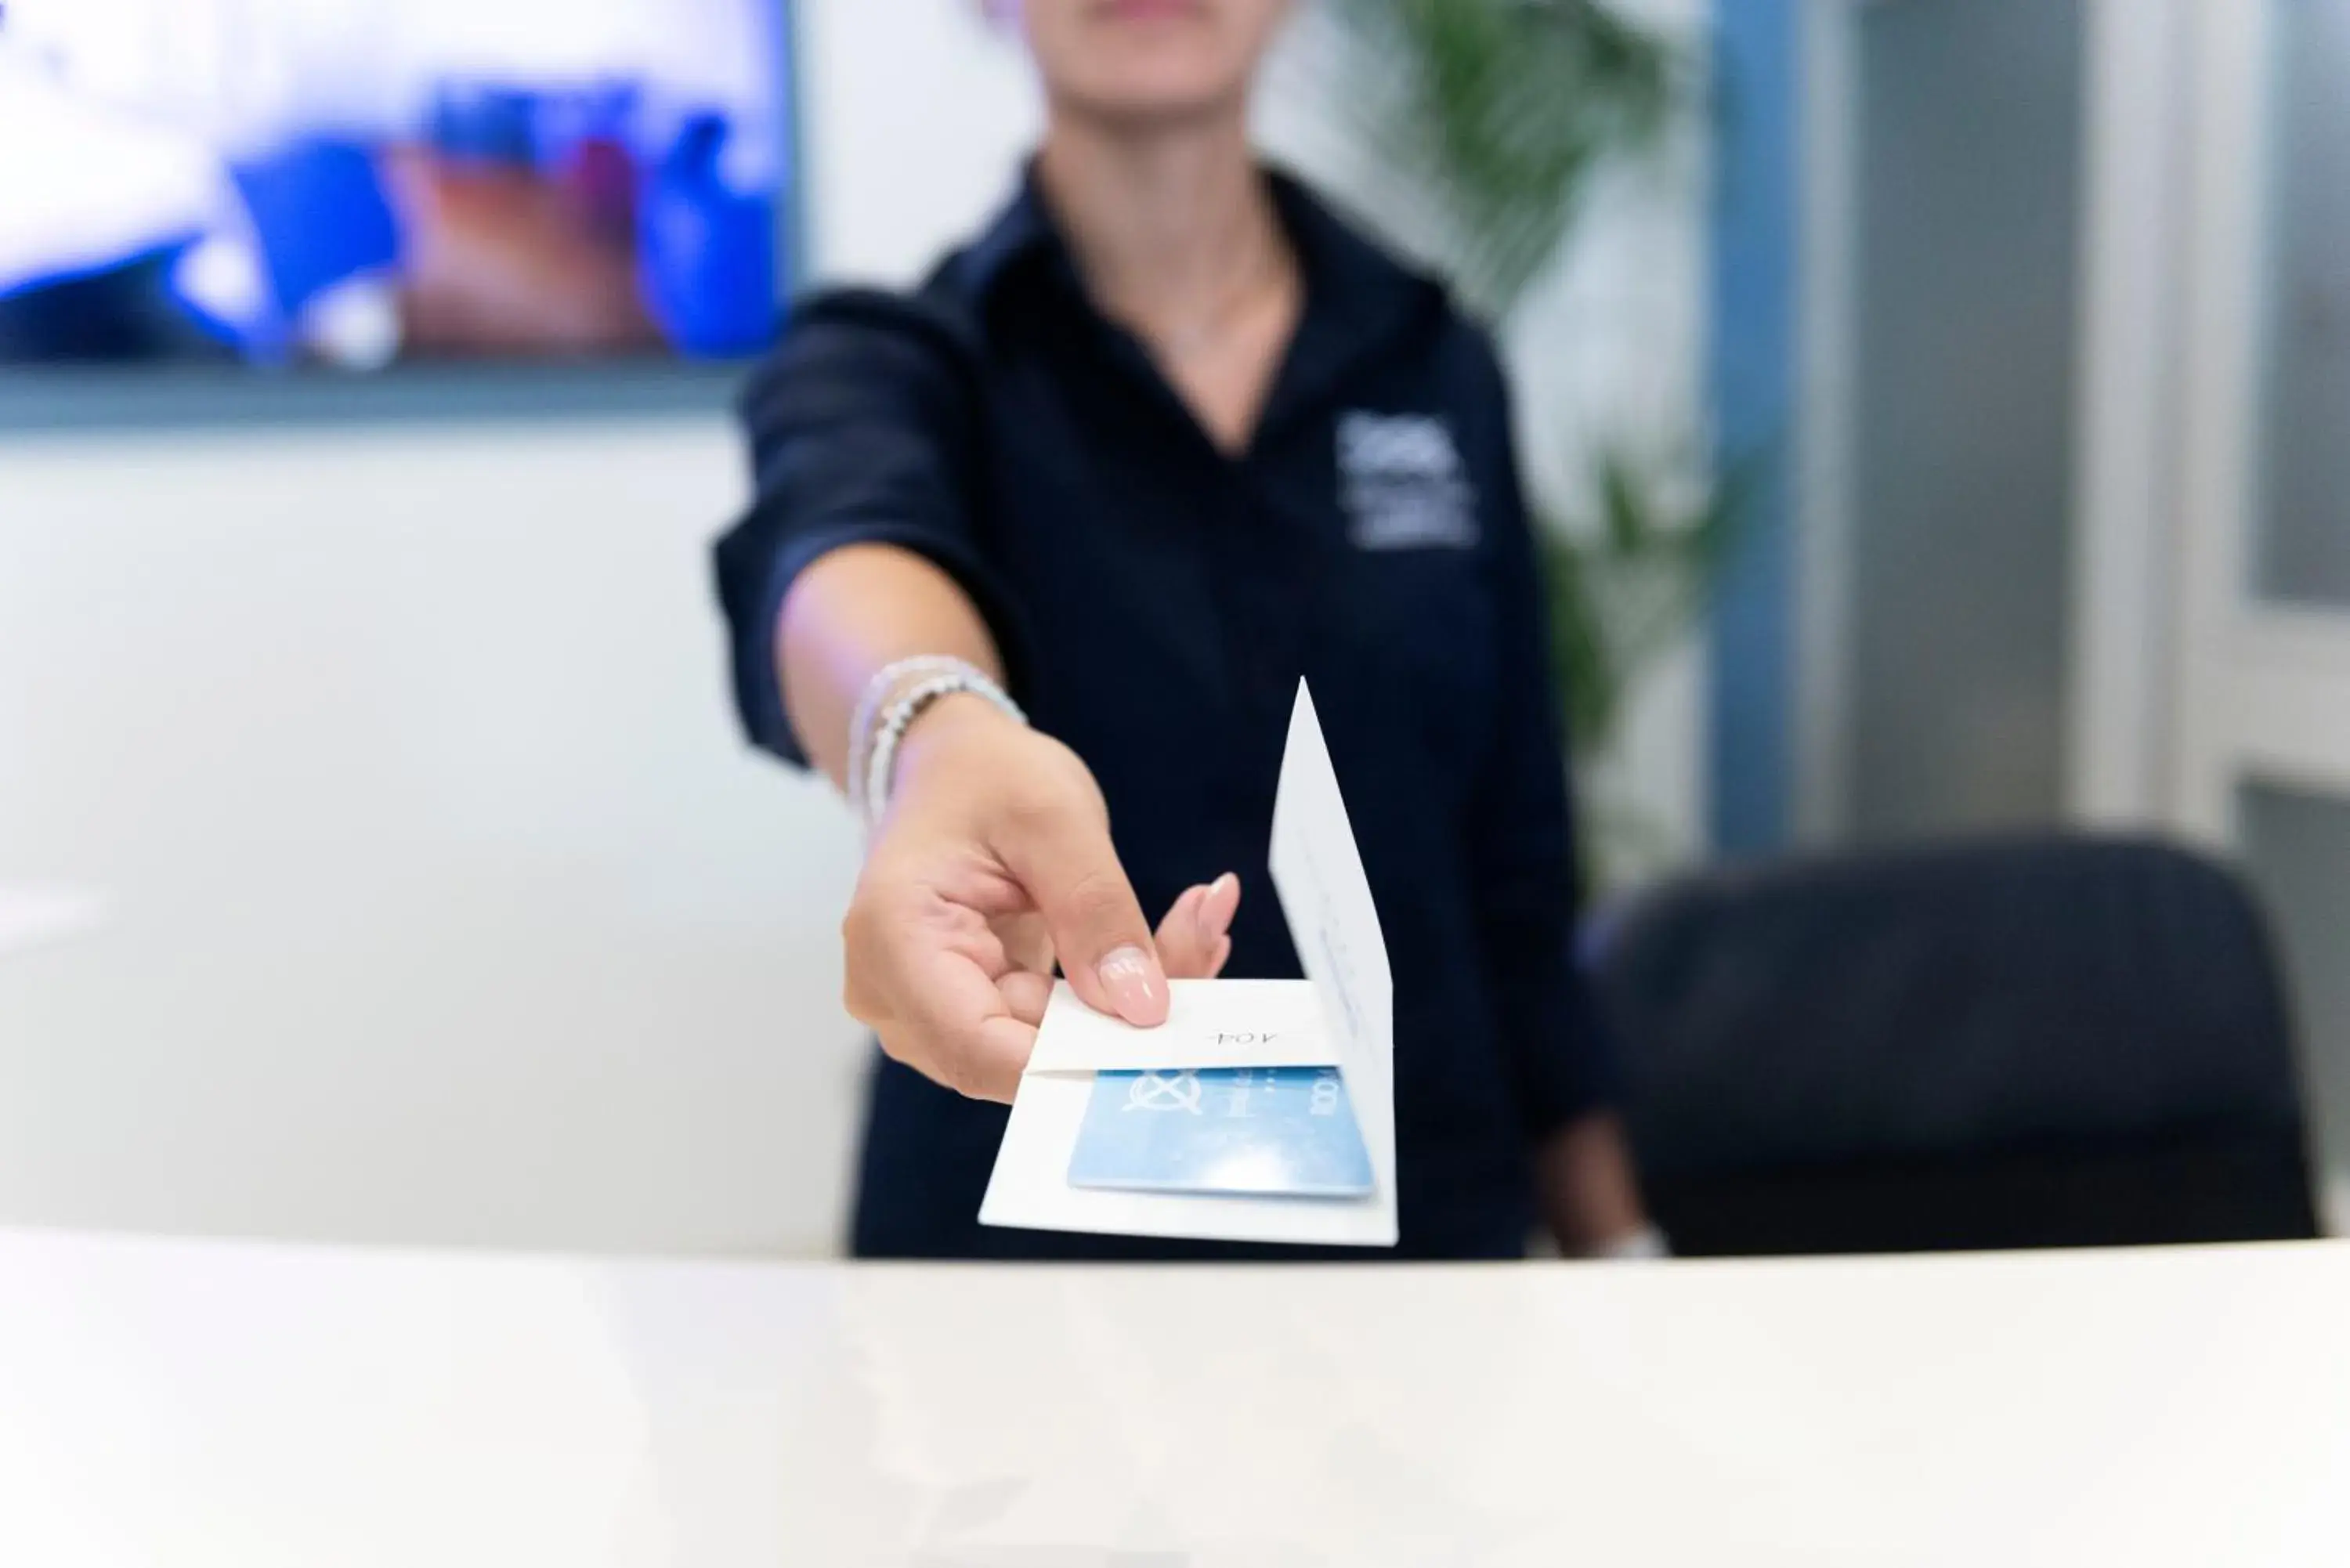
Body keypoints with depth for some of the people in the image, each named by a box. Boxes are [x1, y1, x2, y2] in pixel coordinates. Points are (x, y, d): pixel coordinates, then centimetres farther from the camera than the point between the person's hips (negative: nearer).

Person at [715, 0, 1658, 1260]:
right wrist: (934, 731, -51)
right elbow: (836, 535, -30)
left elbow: (1516, 875, 4)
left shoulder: (1438, 368, 2)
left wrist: (1615, 1249, 2)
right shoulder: (897, 361, -6)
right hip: (1023, 1245, -2)